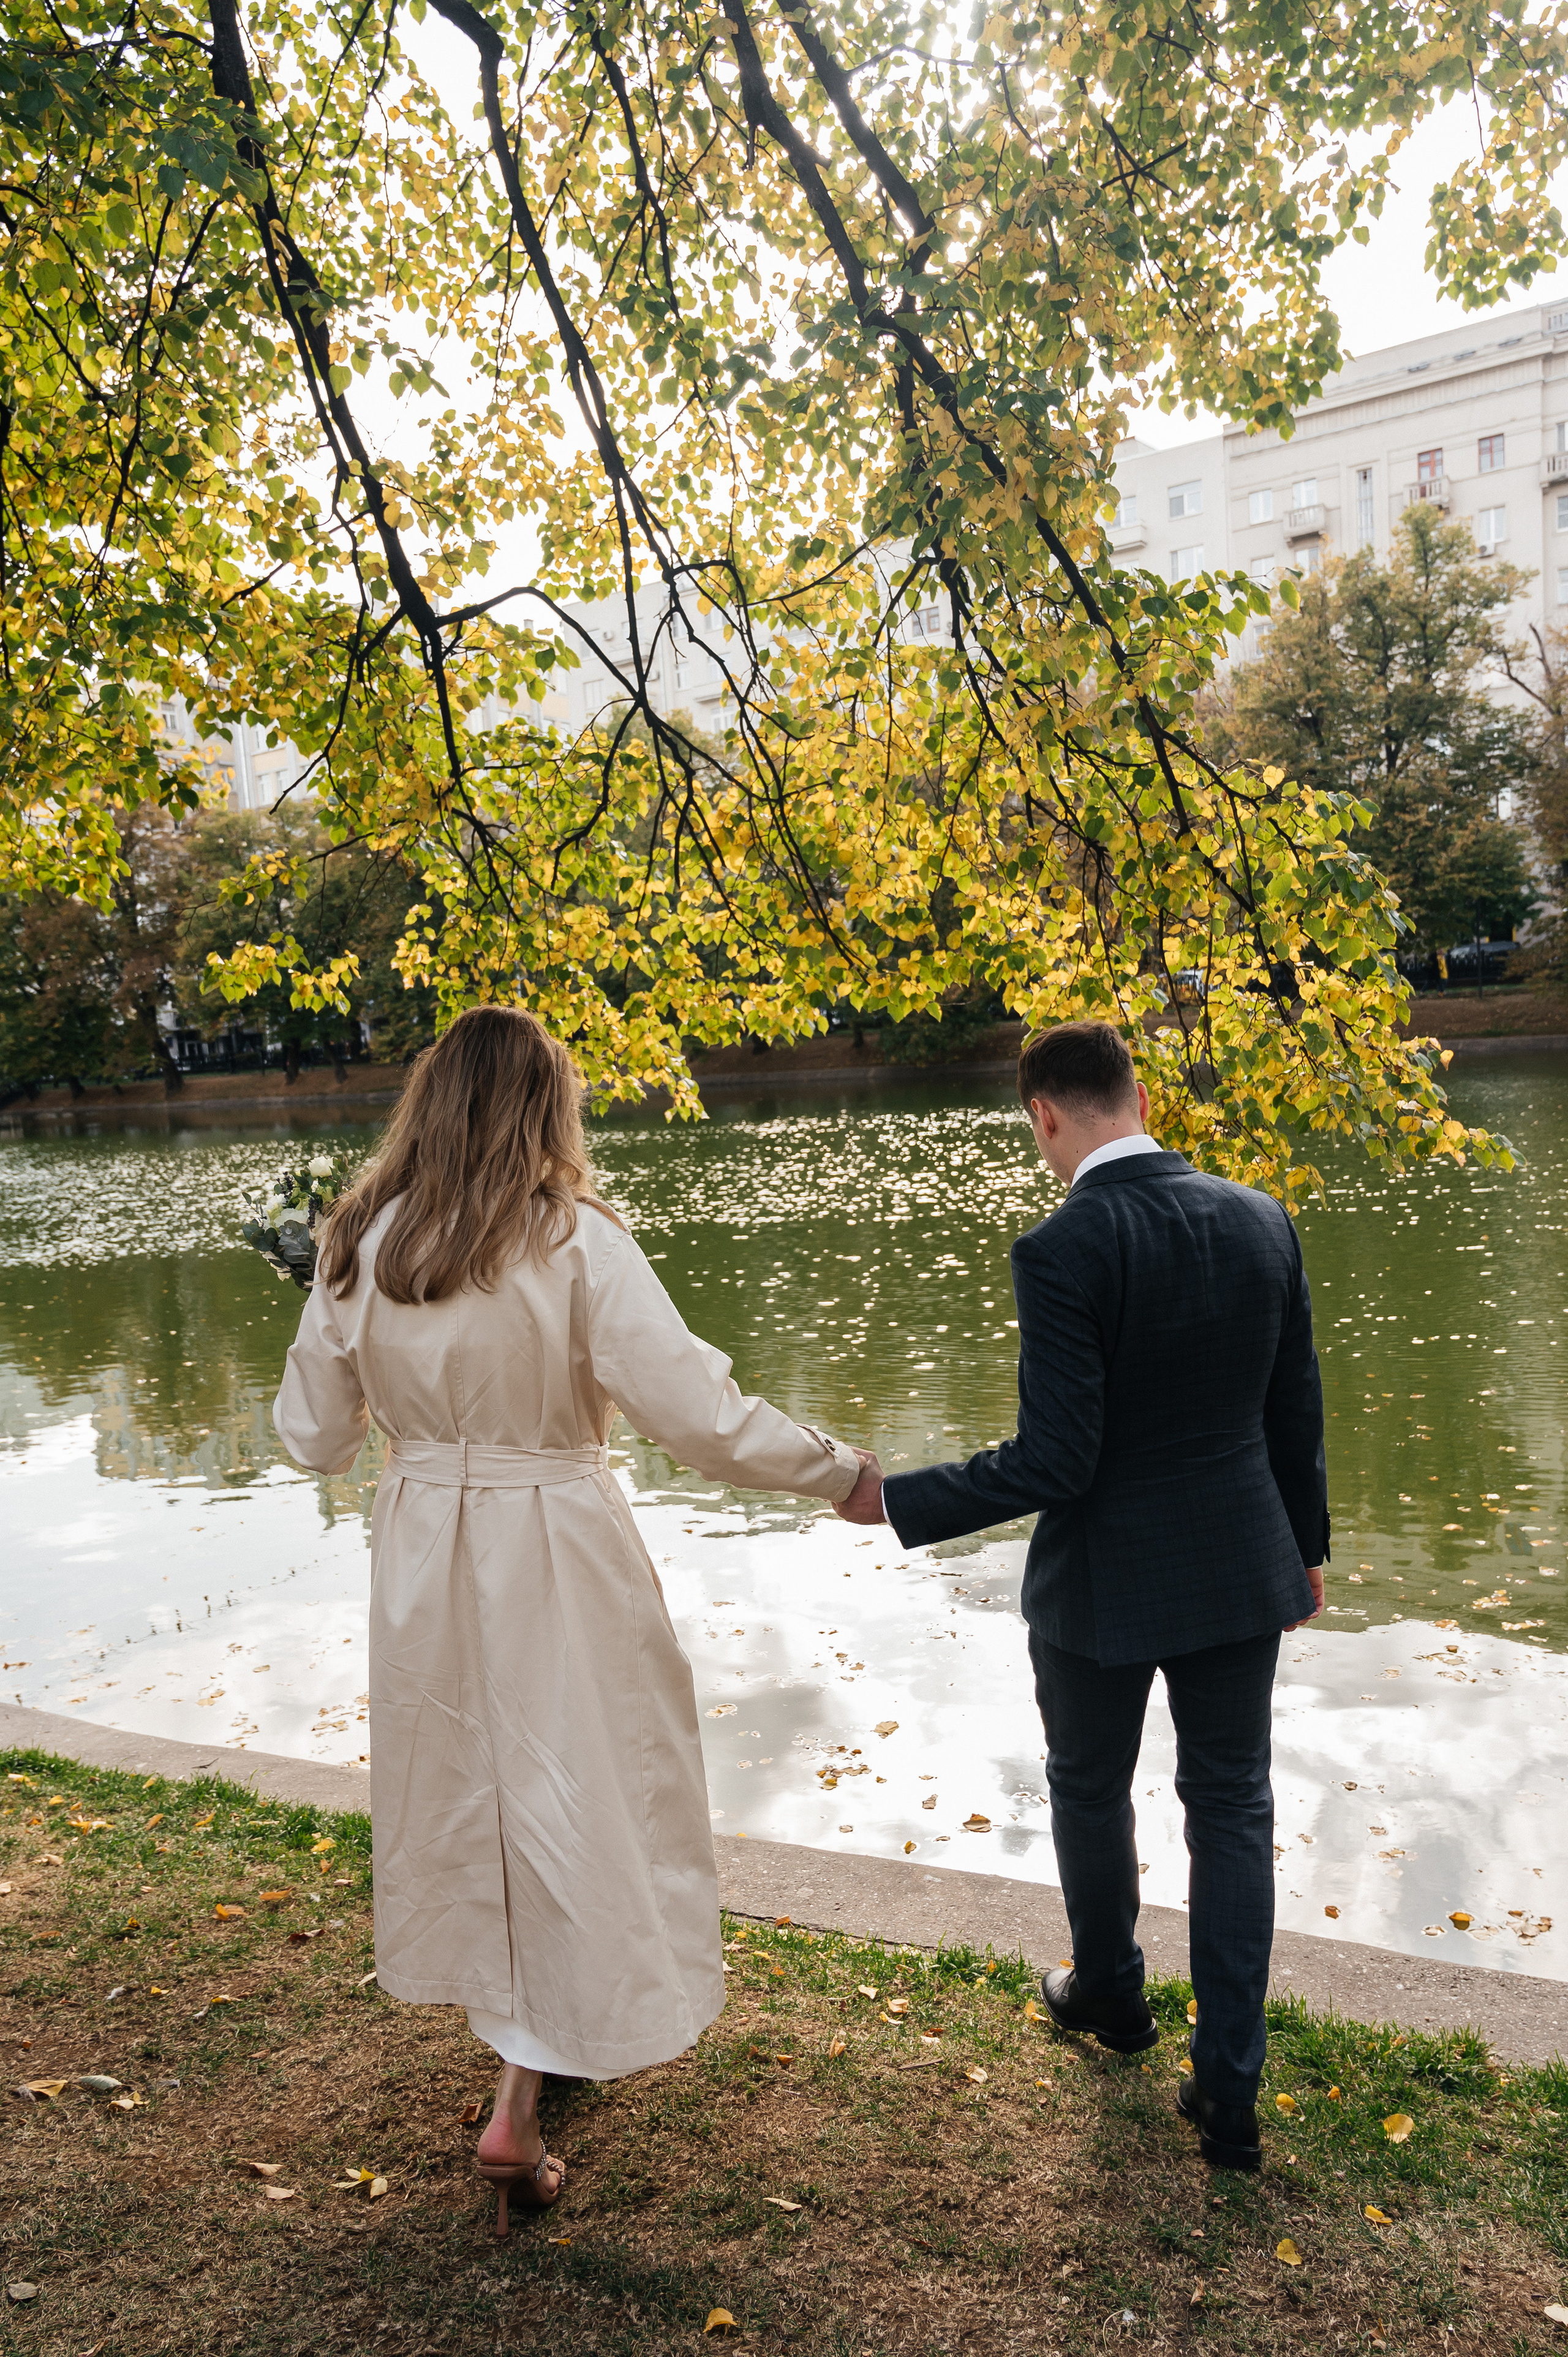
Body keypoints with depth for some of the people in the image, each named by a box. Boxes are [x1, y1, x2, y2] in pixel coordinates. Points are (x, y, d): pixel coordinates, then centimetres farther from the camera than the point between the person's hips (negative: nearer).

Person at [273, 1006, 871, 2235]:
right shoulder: (574, 1241, -17)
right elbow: (699, 1414, -21)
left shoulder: (361, 1246, -5)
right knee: (576, 1795, 11)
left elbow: (315, 1435, 2)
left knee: (463, 1782, 23)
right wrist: (844, 1473, -9)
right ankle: (523, 2100, 14)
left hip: (424, 1550, 5)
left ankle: (510, 2016, 45)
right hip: (557, 1554, -5)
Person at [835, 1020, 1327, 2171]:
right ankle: (1230, 2093, 22)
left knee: (1090, 1789, 22)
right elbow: (1297, 1416, 3)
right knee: (1233, 1809, 17)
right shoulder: (1261, 1220, -6)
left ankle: (1111, 1993, 46)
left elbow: (1054, 1461, -23)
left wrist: (893, 1500, -13)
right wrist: (1307, 1547, 17)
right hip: (1239, 1569, 4)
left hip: (1105, 1584, -4)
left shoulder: (1062, 1250, -24)